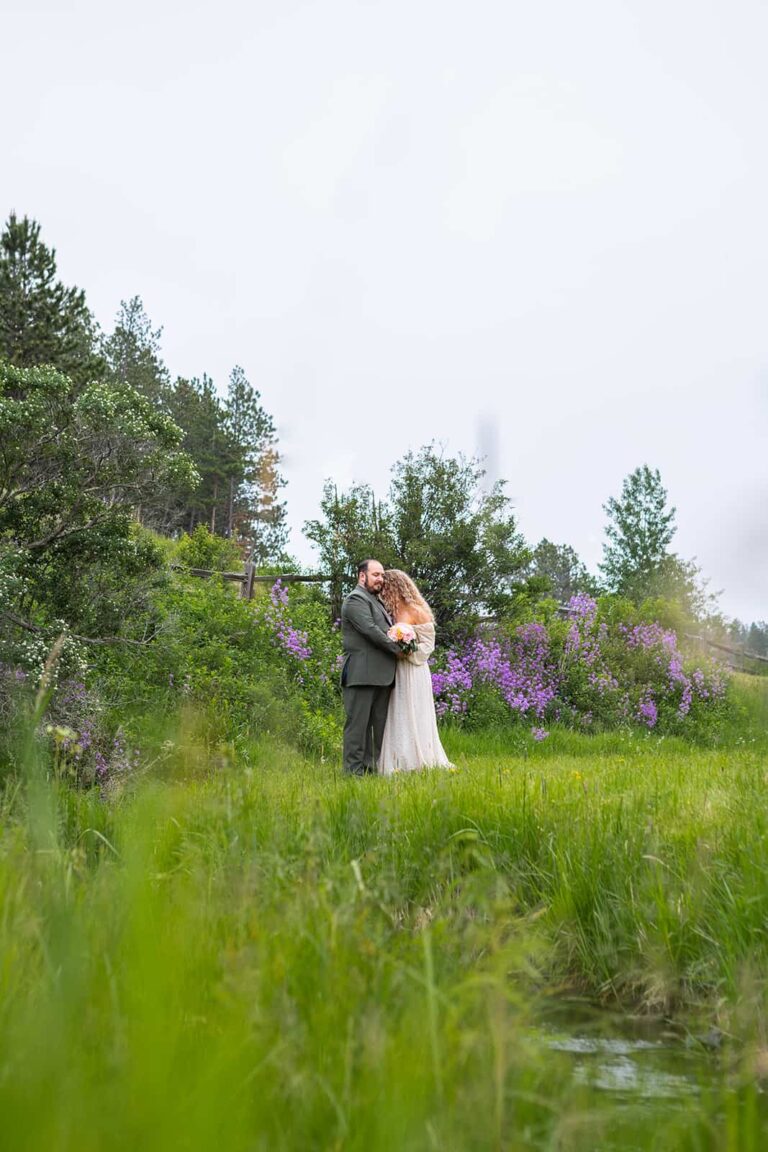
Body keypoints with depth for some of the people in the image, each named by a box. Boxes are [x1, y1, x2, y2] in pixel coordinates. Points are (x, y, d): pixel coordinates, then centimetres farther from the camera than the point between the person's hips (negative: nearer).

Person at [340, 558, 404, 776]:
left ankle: (373, 766, 13)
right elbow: (370, 630, -16)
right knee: (359, 722, -6)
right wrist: (397, 649, -10)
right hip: (362, 673, -9)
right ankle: (354, 770, -4)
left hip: (381, 674, 9)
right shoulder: (356, 599, -7)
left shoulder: (376, 601, 24)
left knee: (378, 723, 9)